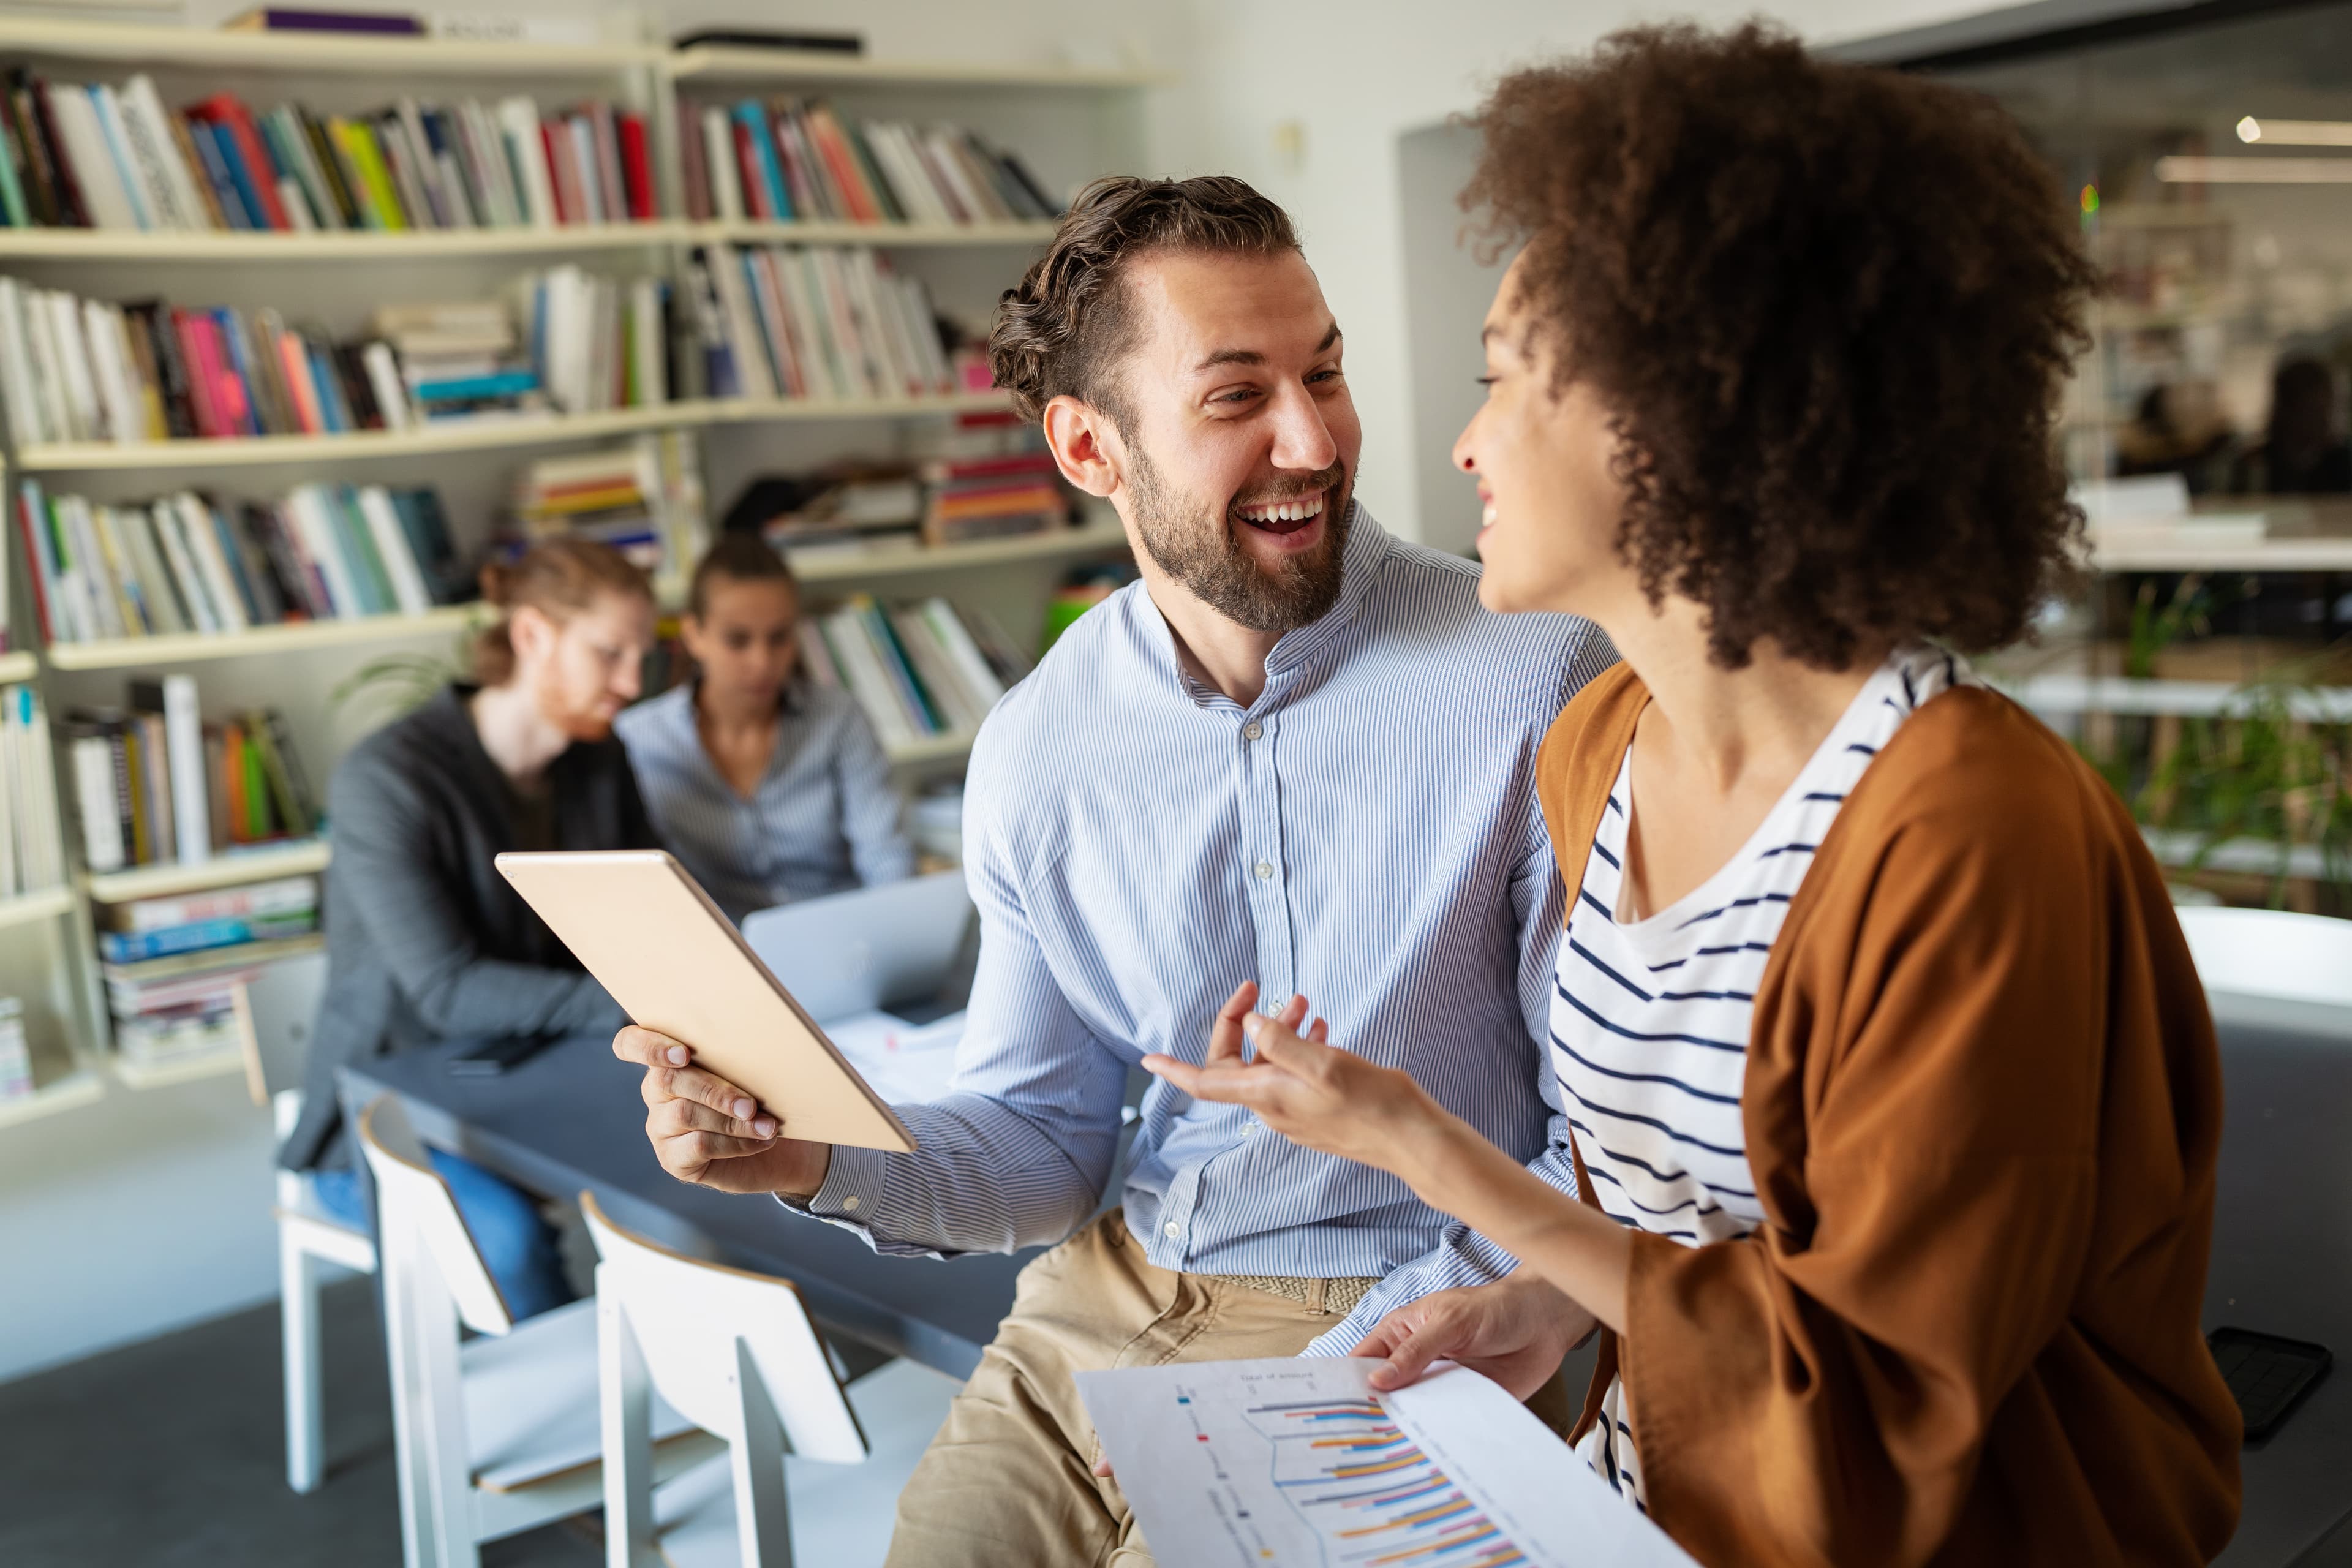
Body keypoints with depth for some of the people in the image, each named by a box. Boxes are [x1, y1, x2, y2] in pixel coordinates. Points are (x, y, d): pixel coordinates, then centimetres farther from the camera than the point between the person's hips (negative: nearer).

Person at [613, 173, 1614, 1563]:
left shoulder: (1536, 688, -15)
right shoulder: (1035, 753, -1)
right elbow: (1047, 1137, 7)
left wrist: (1365, 1361, -20)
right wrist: (821, 1153, -12)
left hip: (1397, 1333, -4)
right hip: (1105, 1308, 4)